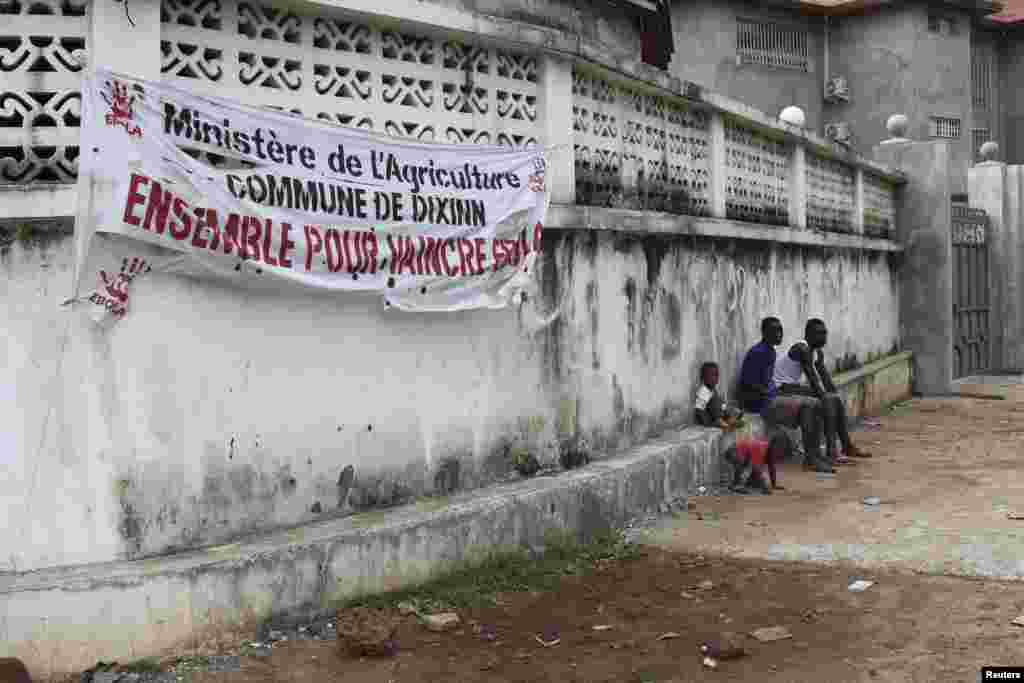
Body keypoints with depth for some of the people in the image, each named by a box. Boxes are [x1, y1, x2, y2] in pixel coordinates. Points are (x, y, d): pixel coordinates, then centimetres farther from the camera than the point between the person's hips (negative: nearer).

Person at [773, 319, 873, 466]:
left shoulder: (818, 353, 8)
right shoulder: (802, 349, -22)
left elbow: (826, 378, 7)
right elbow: (812, 377, -25)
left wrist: (836, 396, -4)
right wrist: (824, 397, -23)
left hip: (796, 385, 10)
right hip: (782, 387, -10)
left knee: (836, 399, 3)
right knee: (827, 400, -22)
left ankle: (847, 446, 7)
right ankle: (832, 452, -24)